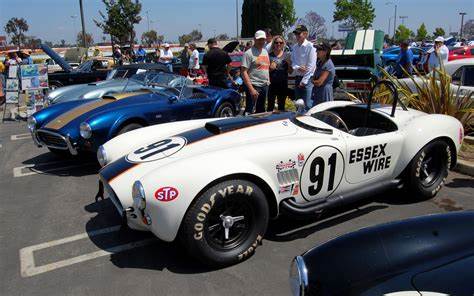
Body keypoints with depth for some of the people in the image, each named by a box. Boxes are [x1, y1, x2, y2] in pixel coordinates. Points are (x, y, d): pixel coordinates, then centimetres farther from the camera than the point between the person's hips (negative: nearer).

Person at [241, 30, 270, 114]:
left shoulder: (265, 51, 15)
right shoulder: (249, 53, -10)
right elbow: (244, 72, -16)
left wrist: (268, 81, 12)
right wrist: (251, 89, -23)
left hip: (265, 86, 8)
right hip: (254, 86, -8)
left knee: (261, 111, 16)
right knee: (249, 112, -9)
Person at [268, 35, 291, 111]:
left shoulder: (286, 55, 8)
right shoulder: (270, 55, 2)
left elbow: (290, 71, 8)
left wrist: (289, 63, -9)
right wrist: (270, 68, -14)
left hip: (283, 83, 2)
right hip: (272, 83, -2)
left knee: (281, 105, 11)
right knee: (270, 105, -2)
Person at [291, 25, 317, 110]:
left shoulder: (310, 47, -10)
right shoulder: (295, 47, 10)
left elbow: (310, 66, -13)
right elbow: (293, 62, 10)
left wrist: (303, 81, -14)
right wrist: (298, 68, -14)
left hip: (308, 79, -7)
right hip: (297, 78, 7)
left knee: (308, 105, -8)